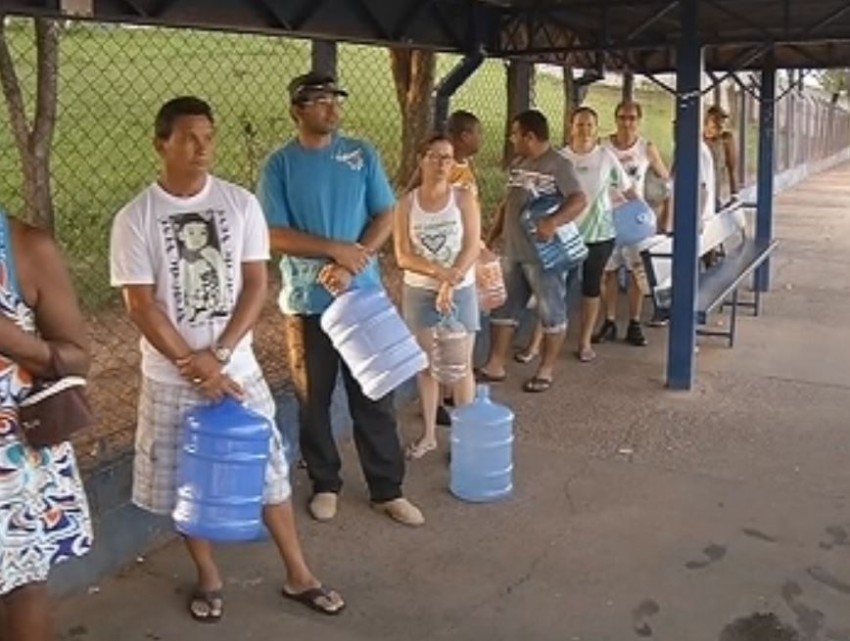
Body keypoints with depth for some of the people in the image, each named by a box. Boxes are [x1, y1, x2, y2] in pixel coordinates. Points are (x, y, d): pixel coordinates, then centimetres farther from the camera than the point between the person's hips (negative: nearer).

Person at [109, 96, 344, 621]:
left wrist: (217, 354, -13)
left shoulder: (241, 203, -3)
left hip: (238, 367, 1)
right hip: (172, 377, -1)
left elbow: (256, 285, -4)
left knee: (269, 469, 9)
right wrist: (193, 365, -14)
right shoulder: (135, 219, -9)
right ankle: (209, 577, 32)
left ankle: (299, 575, 25)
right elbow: (141, 305, -10)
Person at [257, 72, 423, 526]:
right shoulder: (280, 165, -4)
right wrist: (335, 249, -18)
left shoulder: (362, 155, 2)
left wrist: (351, 264, -14)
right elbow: (274, 235, -10)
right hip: (307, 301, -1)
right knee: (313, 400, 10)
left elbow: (385, 217, 0)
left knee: (374, 396, 7)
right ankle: (324, 484, 27)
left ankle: (387, 490, 18)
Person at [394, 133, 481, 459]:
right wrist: (437, 271, -23)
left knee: (461, 365, 3)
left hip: (460, 290, -1)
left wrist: (450, 285, -21)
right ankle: (429, 434, 21)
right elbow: (402, 256, -7)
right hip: (419, 292, 1)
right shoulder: (407, 203, -2)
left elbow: (472, 248, -11)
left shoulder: (464, 197, -5)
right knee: (426, 364, 9)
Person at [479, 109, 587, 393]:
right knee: (503, 308, 11)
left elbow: (579, 200, -21)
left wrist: (553, 222, -36)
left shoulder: (558, 165, -13)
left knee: (551, 312, 4)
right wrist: (491, 238, 16)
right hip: (514, 252, 8)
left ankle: (546, 370, 14)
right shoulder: (517, 164, 13)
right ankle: (495, 365, 20)